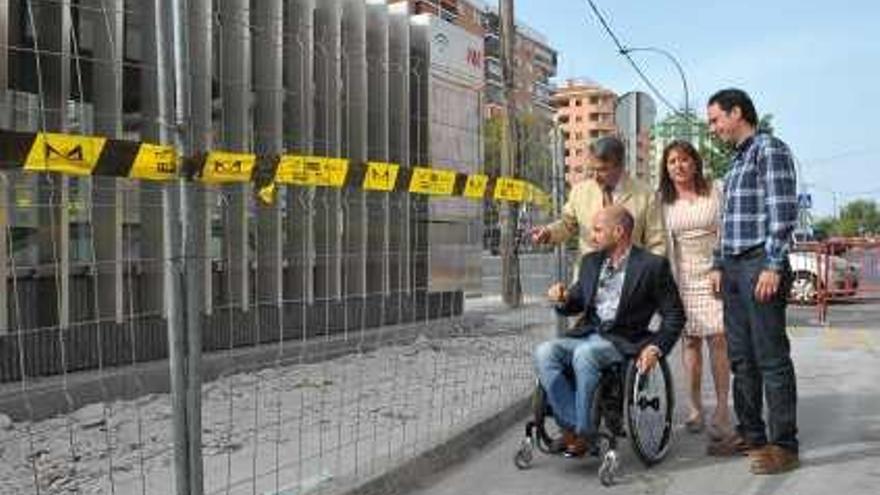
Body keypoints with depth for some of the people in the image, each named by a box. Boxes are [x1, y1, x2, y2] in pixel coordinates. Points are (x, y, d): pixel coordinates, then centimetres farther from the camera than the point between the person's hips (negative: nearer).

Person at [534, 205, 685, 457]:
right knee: (544, 352, -22)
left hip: (623, 341, -5)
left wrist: (656, 348, -13)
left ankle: (584, 431, -21)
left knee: (584, 353, -35)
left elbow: (674, 315, 1)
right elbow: (577, 302, 24)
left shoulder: (652, 265, 0)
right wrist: (563, 299, 0)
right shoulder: (590, 261, 17)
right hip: (586, 334, 6)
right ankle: (572, 425, -19)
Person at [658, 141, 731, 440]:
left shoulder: (713, 194, 5)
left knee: (718, 339, -8)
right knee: (689, 341, 3)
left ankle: (722, 409, -1)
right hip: (682, 277, 1)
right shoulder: (663, 201, 7)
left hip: (712, 274, -1)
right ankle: (694, 408, 10)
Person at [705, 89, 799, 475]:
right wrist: (720, 265, 19)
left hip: (761, 265, -9)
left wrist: (772, 267, -19)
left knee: (771, 358, -5)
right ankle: (750, 433, 22)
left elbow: (783, 213, -14)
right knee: (741, 357, 12)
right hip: (734, 269, 9)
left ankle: (783, 444, 3)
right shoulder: (736, 160, 21)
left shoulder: (770, 150, -5)